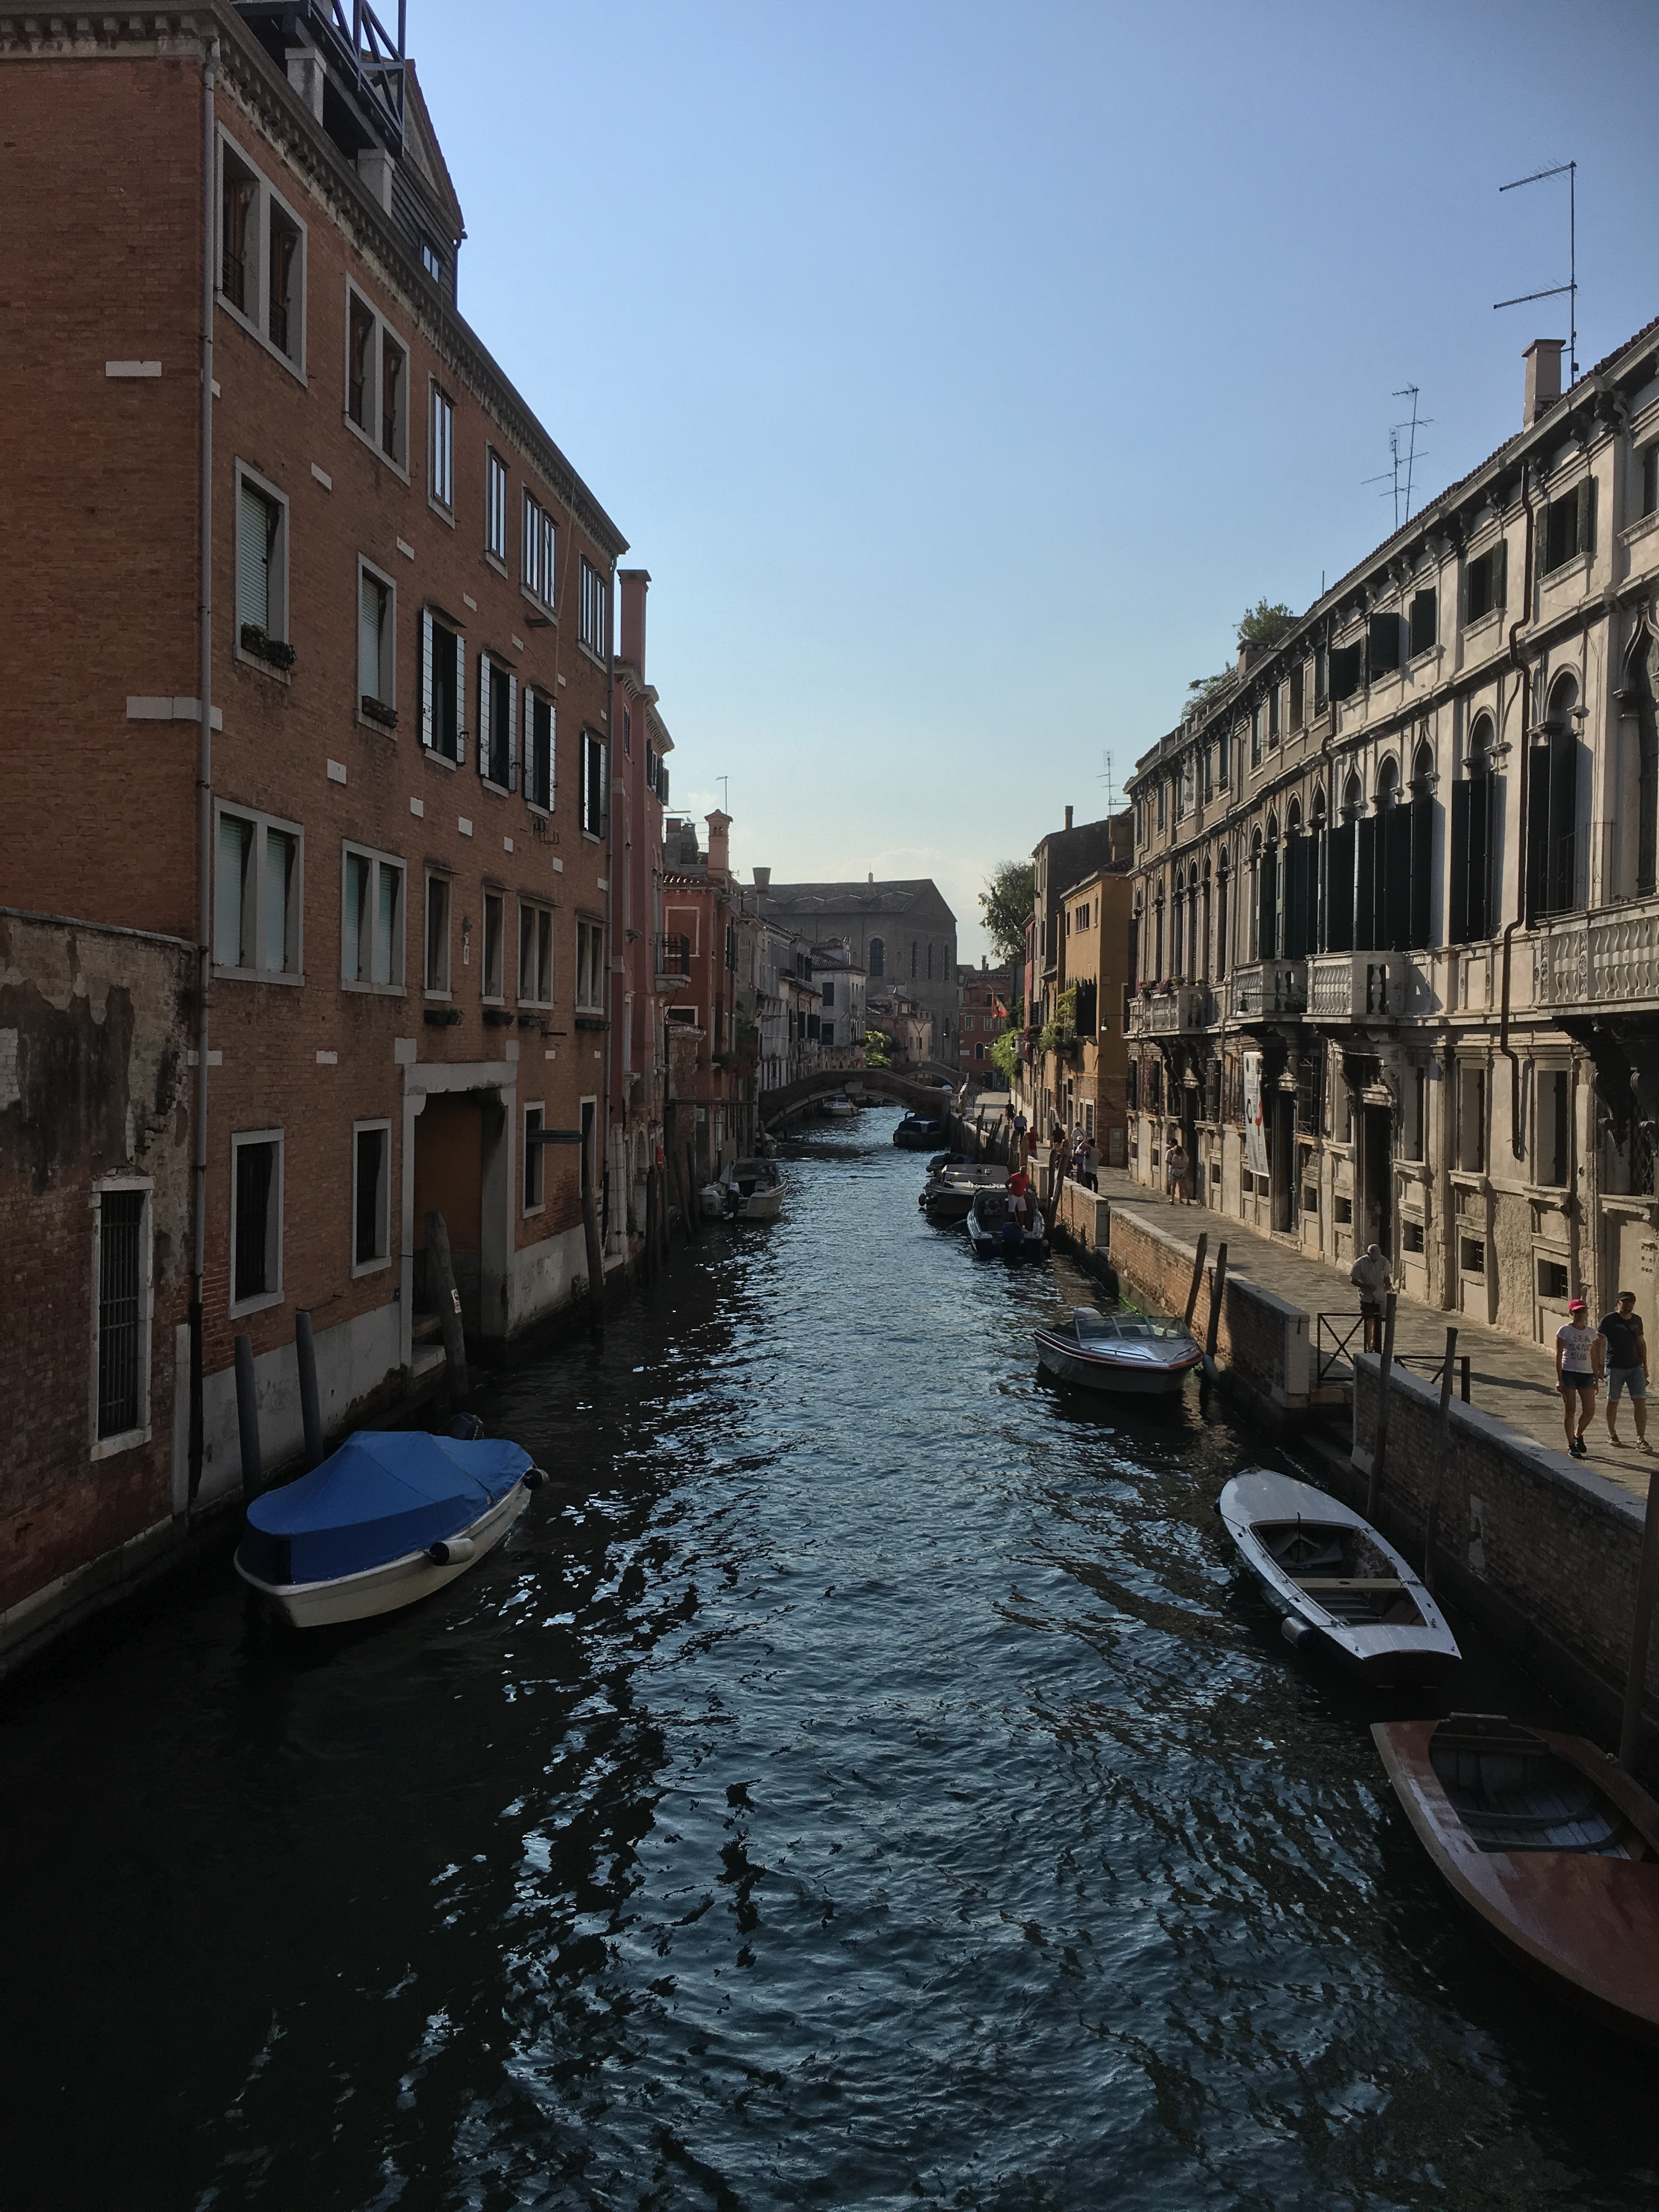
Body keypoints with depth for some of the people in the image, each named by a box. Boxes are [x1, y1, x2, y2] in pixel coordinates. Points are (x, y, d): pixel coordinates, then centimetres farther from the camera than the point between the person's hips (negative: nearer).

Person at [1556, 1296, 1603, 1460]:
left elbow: (1594, 1358, 14)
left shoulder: (1591, 1333, 9)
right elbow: (1558, 1356, -4)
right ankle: (1571, 1444, 12)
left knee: (1590, 1411, -1)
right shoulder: (1565, 1331, -3)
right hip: (1568, 1373, -4)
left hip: (1586, 1374, 4)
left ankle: (1578, 1435, 26)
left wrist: (1596, 1379, 11)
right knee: (1570, 1410, 1)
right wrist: (1559, 1379, -9)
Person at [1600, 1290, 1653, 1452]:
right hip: (1615, 1367, -4)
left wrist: (1645, 1366, 18)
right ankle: (1612, 1434, 24)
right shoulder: (1609, 1320, -7)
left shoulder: (1637, 1320, 9)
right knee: (1613, 1401, 7)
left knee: (1641, 1402, -4)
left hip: (1635, 1367, 4)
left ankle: (1641, 1438, 0)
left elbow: (1641, 1343, 18)